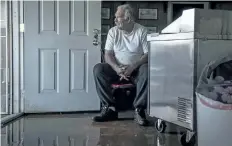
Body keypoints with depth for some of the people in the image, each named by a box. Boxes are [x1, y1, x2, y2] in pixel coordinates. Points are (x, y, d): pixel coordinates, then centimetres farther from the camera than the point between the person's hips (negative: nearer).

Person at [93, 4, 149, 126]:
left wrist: (132, 67, -24)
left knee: (146, 70, -36)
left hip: (136, 68, -3)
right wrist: (117, 69, -20)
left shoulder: (142, 31, -3)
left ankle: (139, 110, -27)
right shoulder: (113, 31, 5)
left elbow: (147, 54, -9)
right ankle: (110, 108, -21)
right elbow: (108, 54, 0)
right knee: (98, 69, -24)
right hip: (117, 68, 3)